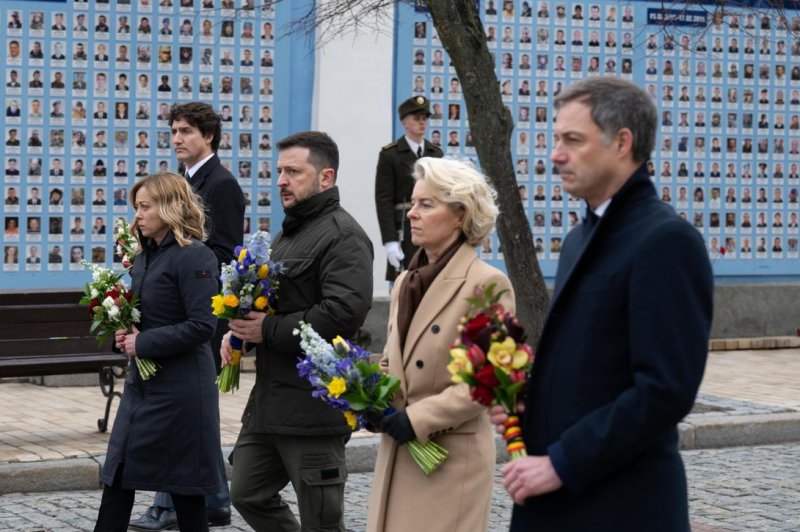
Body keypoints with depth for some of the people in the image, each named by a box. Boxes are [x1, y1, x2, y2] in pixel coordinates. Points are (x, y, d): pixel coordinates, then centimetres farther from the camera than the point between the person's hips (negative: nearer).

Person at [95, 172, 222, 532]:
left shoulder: (194, 256, -15)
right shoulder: (144, 255, 12)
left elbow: (201, 326, -21)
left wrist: (143, 343, -17)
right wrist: (124, 335, -1)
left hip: (180, 386, -9)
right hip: (143, 380, 9)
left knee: (183, 483, 2)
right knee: (117, 477, 6)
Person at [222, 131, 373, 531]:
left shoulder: (342, 236, -13)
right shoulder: (288, 233, 19)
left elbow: (344, 313, -27)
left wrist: (269, 330, -19)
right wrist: (239, 330, 9)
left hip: (313, 405, -10)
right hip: (269, 400, 10)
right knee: (248, 495, 15)